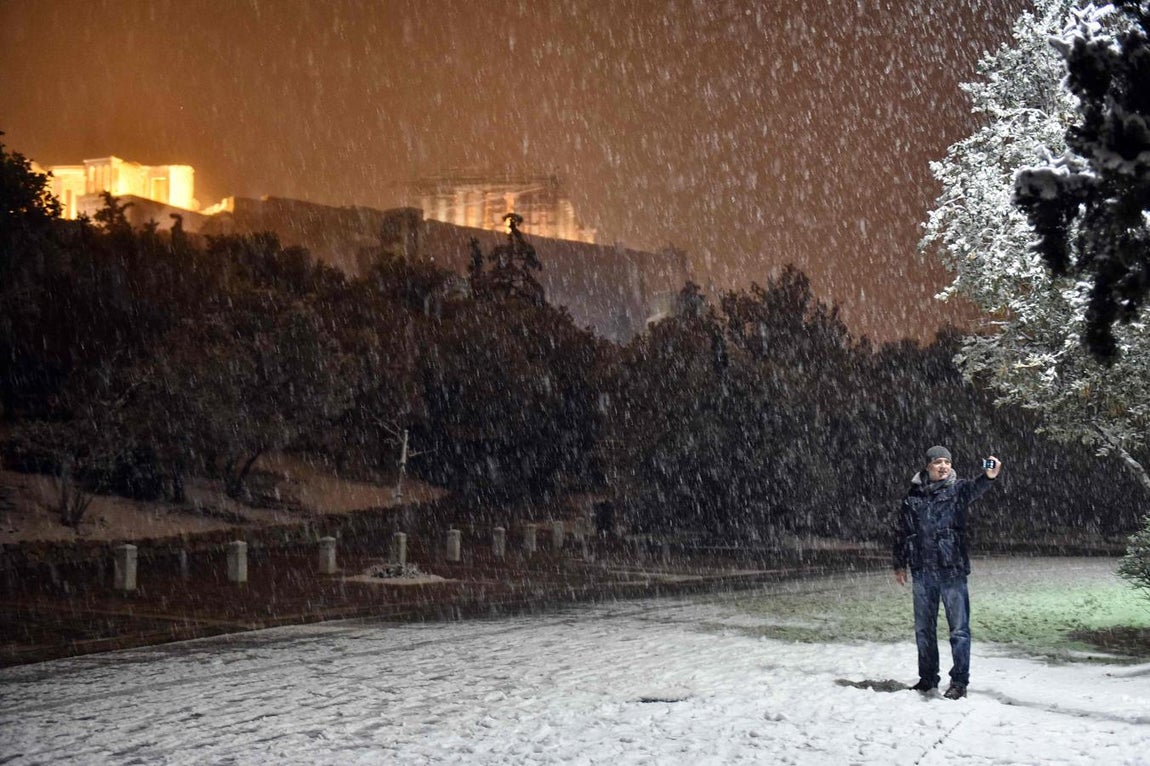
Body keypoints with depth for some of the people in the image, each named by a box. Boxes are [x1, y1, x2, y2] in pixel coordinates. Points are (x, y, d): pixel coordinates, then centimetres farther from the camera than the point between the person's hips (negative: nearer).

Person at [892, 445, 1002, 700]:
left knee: (959, 628, -3)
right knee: (924, 629, 13)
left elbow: (975, 488, -25)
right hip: (922, 572, 3)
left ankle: (959, 681, 3)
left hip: (952, 570, -3)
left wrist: (988, 476, -47)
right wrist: (900, 564, 14)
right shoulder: (914, 496, 7)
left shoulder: (957, 488, -1)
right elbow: (901, 531, 16)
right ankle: (928, 678, 25)